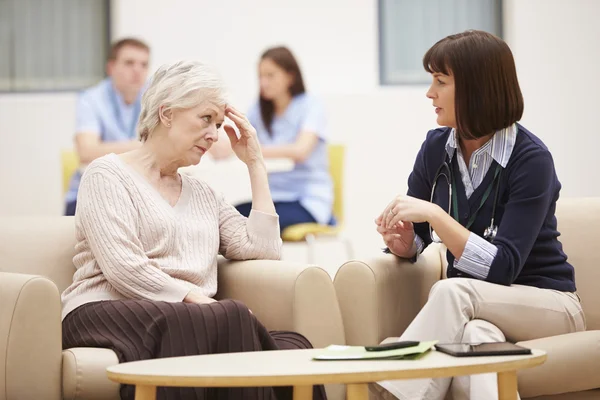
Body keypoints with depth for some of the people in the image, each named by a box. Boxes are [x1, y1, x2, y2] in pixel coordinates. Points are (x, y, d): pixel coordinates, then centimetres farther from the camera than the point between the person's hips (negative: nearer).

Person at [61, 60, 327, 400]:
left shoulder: (202, 194, 27)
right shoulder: (108, 175, 6)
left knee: (292, 346, -27)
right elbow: (123, 267, -9)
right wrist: (196, 299, -17)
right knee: (233, 319, -37)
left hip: (185, 321, 6)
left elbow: (264, 250, 14)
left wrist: (256, 165, 18)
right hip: (107, 313, -6)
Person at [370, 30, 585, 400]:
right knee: (474, 336, -36)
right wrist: (400, 238, -15)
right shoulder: (437, 147, 0)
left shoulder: (531, 159, -16)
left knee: (452, 291, -34)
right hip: (475, 310, 4)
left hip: (547, 303, -3)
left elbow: (502, 267, -23)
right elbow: (413, 245, 8)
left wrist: (434, 214, -30)